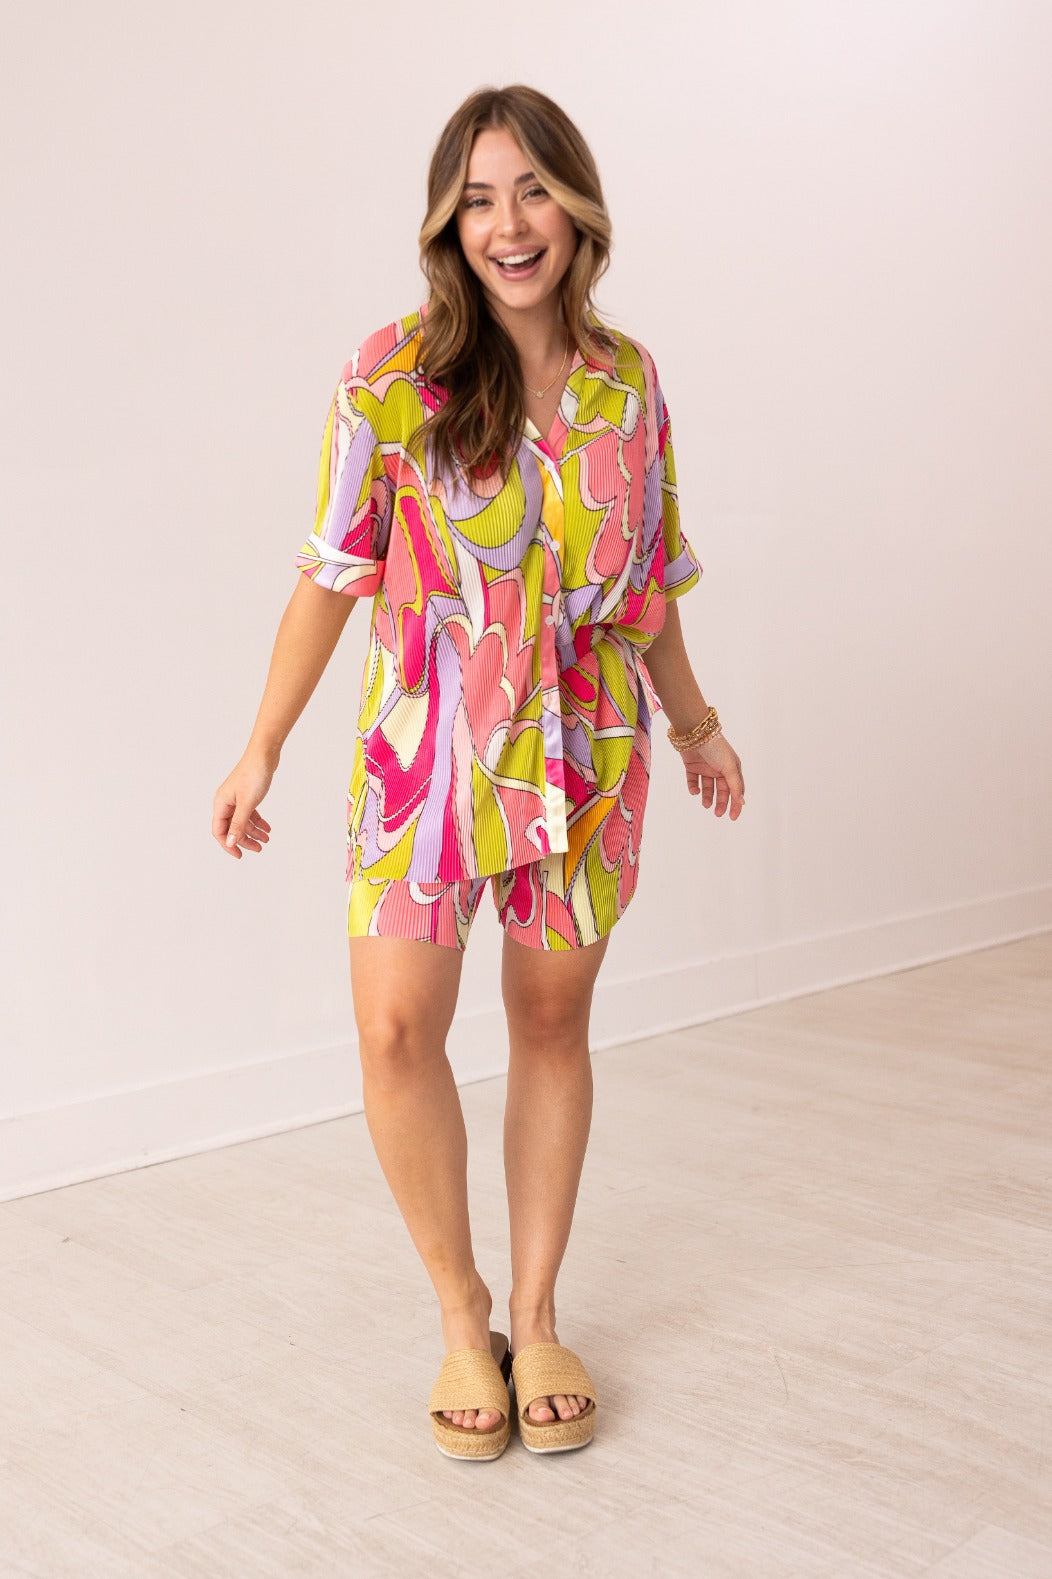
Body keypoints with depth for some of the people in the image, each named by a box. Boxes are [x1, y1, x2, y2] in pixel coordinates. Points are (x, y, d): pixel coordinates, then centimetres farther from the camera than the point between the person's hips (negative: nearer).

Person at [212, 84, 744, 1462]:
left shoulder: (628, 382, 4)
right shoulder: (394, 372, -4)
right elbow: (333, 574, -2)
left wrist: (694, 721, 21)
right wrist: (264, 747, -3)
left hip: (586, 745, 2)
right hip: (429, 740, -2)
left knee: (552, 1023, 8)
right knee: (398, 1028, -10)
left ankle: (537, 1316, 25)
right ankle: (461, 1313, 13)